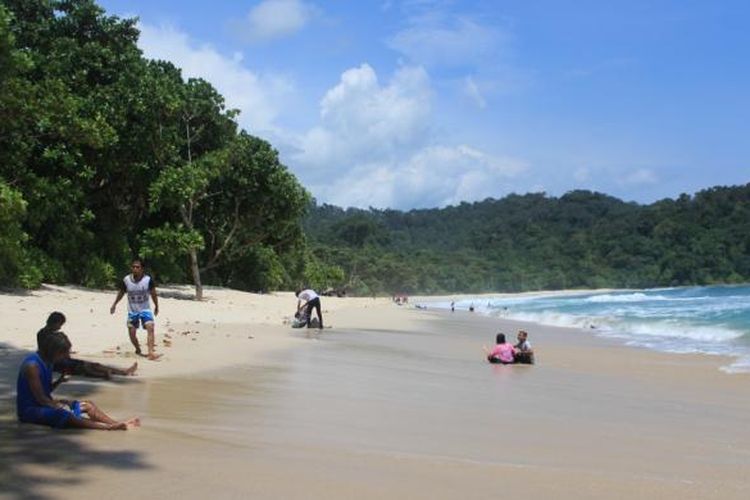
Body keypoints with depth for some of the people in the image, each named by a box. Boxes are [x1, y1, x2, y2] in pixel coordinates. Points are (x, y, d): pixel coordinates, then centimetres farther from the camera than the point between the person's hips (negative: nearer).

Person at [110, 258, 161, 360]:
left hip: (145, 309, -2)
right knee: (132, 333, 4)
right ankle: (138, 350, 33)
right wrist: (114, 305, 16)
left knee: (150, 327, -23)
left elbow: (153, 294, -3)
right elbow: (121, 293, 5)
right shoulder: (126, 280, -14)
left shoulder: (148, 280, -18)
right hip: (132, 311, 2)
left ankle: (151, 353, -30)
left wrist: (156, 306, 7)